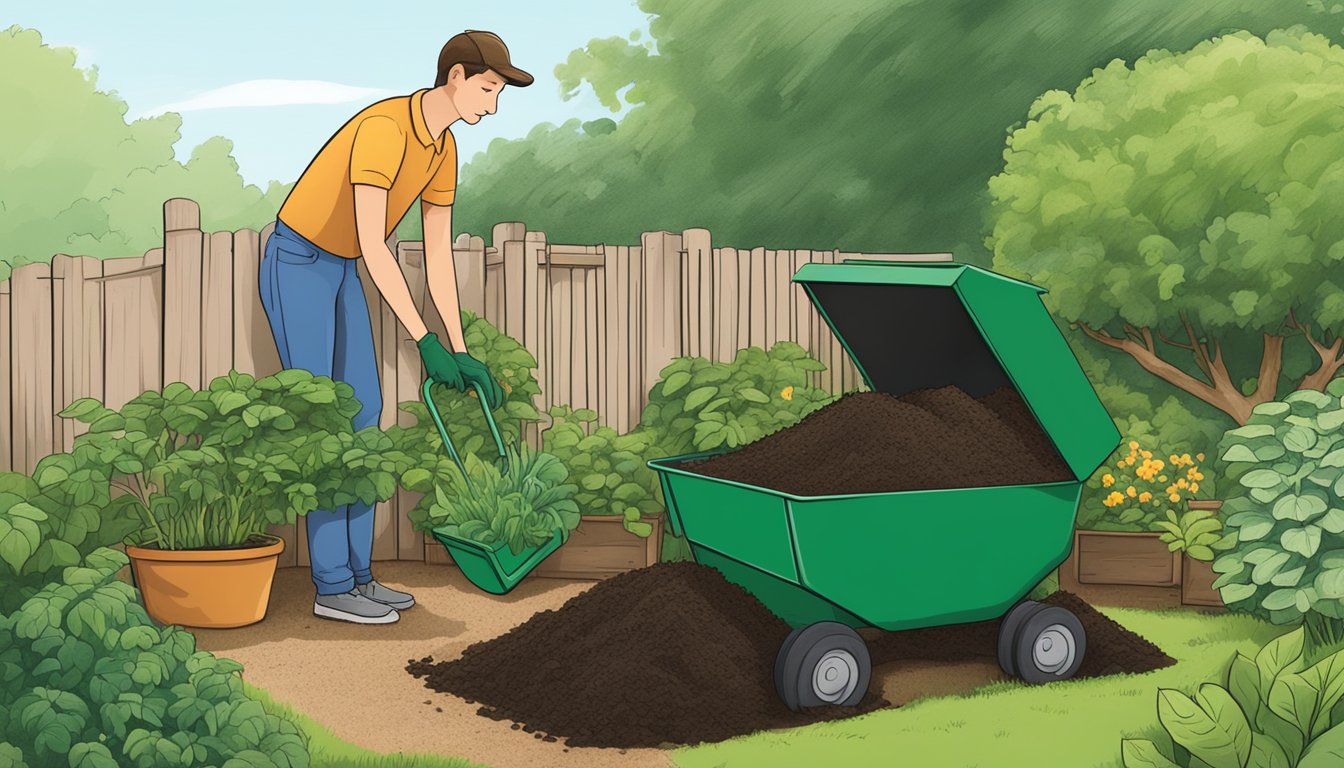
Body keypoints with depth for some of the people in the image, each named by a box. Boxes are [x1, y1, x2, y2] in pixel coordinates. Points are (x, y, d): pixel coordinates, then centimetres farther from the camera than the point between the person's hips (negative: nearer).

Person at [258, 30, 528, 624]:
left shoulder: (443, 146, 2)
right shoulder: (383, 129, -30)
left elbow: (439, 255, 3)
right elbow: (372, 246, -35)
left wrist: (460, 351, 0)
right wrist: (425, 341, -34)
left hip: (339, 270, 9)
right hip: (295, 266, -9)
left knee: (363, 416, 4)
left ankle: (354, 573, 10)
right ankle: (331, 588, -4)